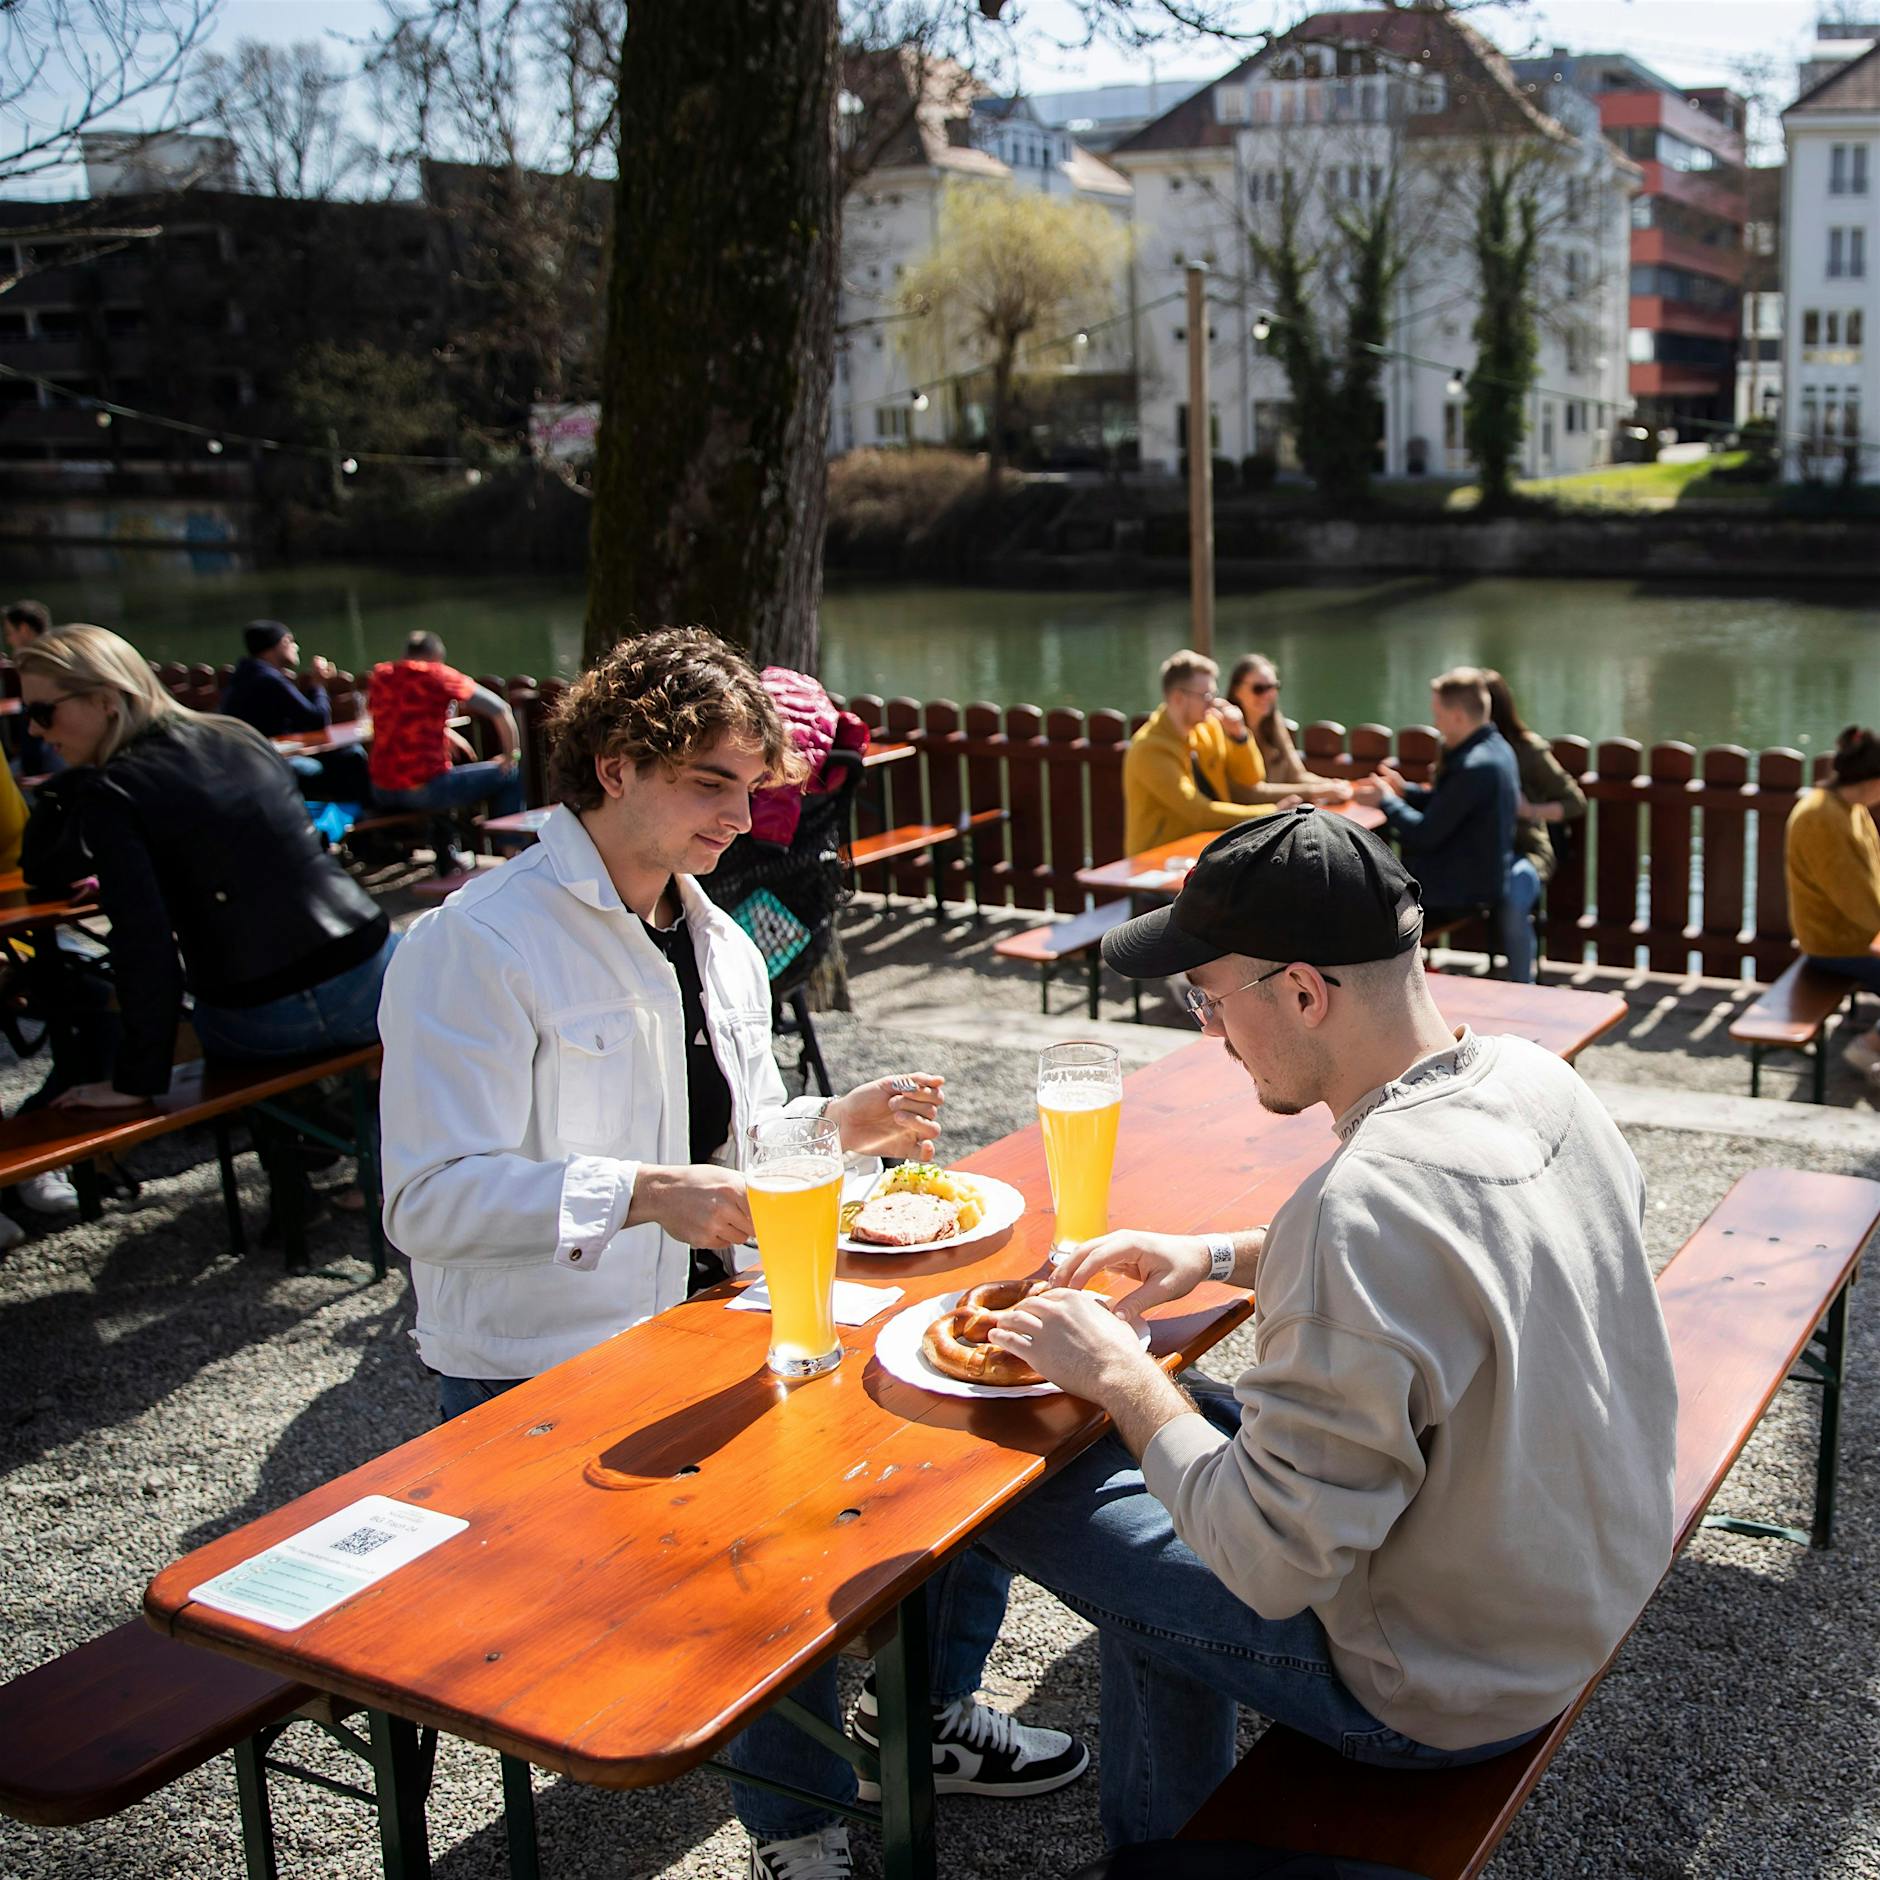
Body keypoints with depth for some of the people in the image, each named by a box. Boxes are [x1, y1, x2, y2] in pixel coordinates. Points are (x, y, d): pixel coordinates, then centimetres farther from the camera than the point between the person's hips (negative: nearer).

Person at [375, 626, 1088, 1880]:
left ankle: (930, 1716, 21)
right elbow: (429, 1200, -23)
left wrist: (839, 1126, 0)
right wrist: (644, 1193, -33)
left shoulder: (720, 945, 11)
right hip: (549, 1381, -8)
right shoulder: (476, 947, -17)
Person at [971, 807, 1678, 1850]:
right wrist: (1222, 1254, 5)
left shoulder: (1365, 1208, -36)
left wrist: (1117, 1374, -16)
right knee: (1176, 1412, 20)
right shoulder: (1534, 1078, -8)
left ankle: (1161, 1842, 31)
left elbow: (1273, 1563, -29)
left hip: (1448, 1690, -8)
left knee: (1026, 1485, 3)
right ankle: (1163, 1824, 37)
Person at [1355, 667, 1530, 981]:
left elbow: (1424, 835, -23)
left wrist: (1386, 801, -8)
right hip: (1491, 874, 9)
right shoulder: (1496, 749, 3)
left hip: (1467, 890, -9)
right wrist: (1404, 790, 8)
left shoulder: (1474, 767, -27)